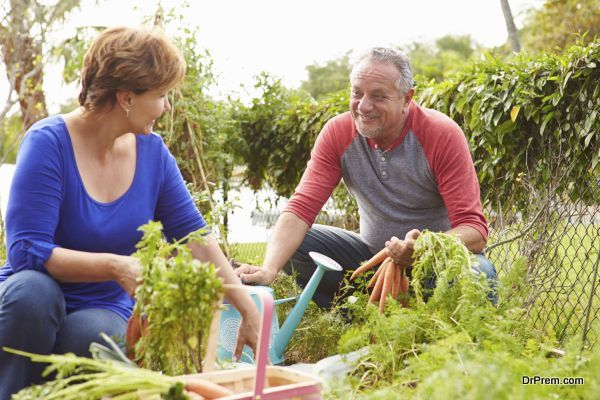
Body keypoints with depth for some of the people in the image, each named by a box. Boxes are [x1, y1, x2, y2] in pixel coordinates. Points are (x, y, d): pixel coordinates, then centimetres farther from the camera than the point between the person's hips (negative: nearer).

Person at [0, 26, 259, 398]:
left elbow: (195, 236, 2)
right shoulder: (48, 143, -17)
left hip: (103, 311, 3)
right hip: (34, 307, -2)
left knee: (95, 337, -32)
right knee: (32, 290, -36)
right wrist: (115, 266, -32)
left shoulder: (152, 151, -1)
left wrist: (250, 312, -2)